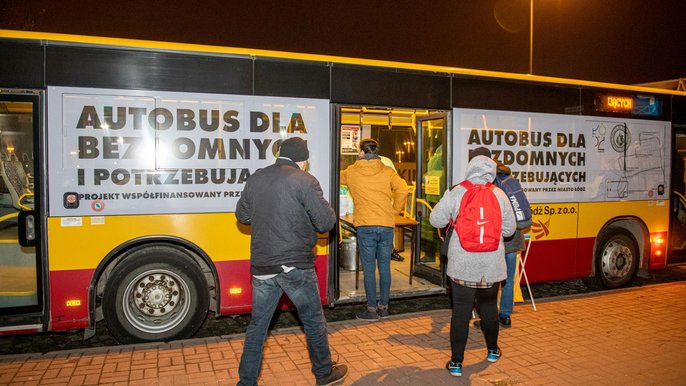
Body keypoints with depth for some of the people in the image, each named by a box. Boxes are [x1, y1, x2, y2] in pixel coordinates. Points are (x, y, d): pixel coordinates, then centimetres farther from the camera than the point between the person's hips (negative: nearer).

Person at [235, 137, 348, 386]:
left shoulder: (255, 179, 5)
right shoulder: (304, 181, -11)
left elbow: (242, 215, 17)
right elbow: (325, 222, -12)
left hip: (261, 266, 5)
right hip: (295, 266, -4)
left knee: (257, 325, 15)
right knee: (313, 320, 14)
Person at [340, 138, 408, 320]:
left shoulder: (351, 172, 5)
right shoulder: (387, 171, 6)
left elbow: (338, 177, 24)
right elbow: (402, 189, -7)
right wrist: (394, 211, 5)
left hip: (365, 226, -2)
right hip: (387, 225, 2)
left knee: (369, 269, 4)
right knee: (384, 268, 10)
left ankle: (372, 309, 10)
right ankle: (383, 306, 21)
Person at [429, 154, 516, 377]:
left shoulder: (455, 193, -8)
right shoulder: (500, 195, -3)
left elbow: (436, 220, -2)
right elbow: (509, 229, 3)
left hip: (461, 266, -2)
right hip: (491, 266, 2)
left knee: (461, 312, 5)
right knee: (489, 309, 20)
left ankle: (456, 362, 10)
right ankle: (492, 351, 40)